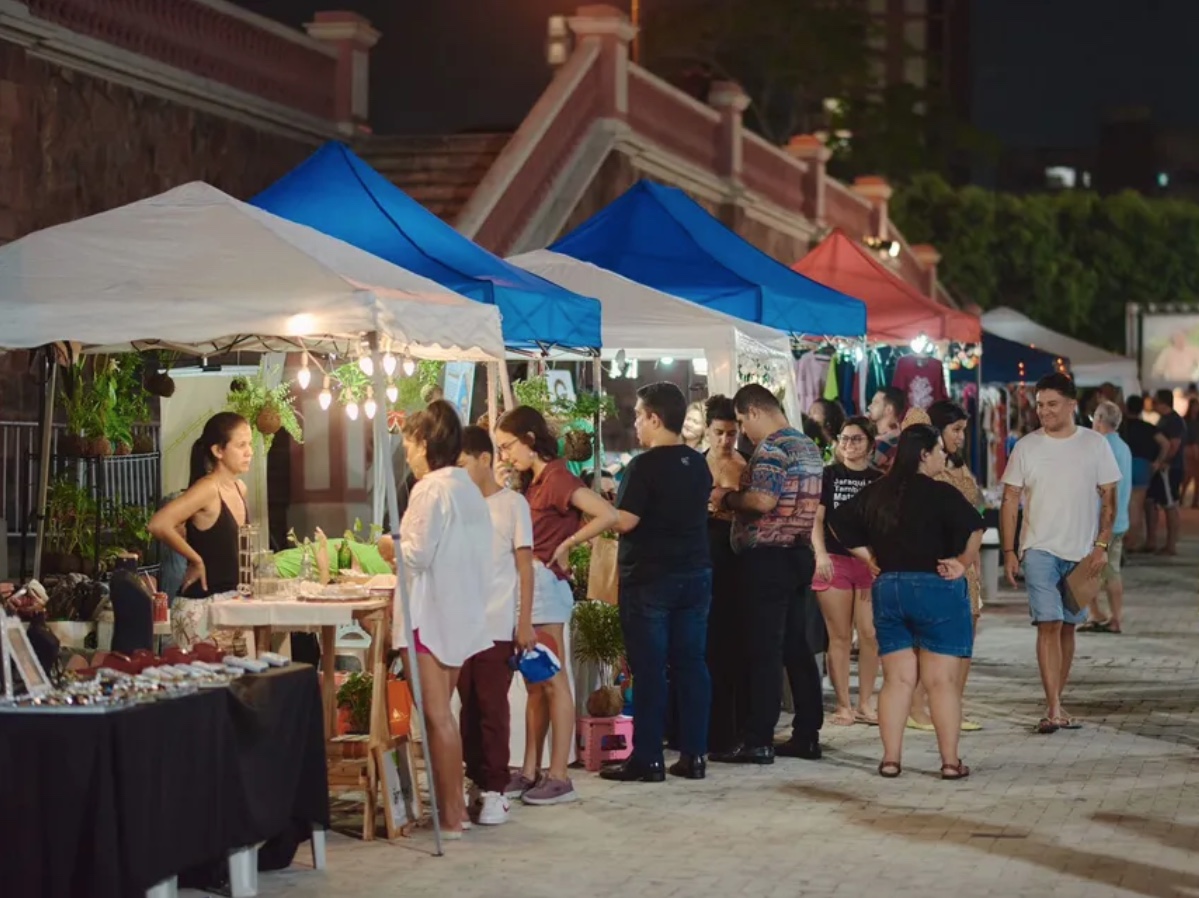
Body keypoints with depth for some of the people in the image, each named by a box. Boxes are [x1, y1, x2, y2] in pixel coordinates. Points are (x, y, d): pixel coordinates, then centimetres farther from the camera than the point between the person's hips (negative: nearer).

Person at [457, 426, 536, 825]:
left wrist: (525, 623, -7)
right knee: (468, 706, 6)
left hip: (497, 626, -5)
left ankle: (494, 789, 0)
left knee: (492, 707, -4)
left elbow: (525, 567, -2)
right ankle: (477, 782, 12)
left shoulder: (512, 504, -1)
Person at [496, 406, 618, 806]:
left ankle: (559, 777, -5)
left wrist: (566, 545, -16)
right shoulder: (533, 480, 16)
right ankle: (530, 772, 16)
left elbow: (608, 515, -23)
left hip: (544, 584, -10)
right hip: (527, 585, 10)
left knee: (552, 682, -7)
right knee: (535, 684, 11)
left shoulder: (556, 476, -12)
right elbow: (514, 531, 13)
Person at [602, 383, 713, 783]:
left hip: (649, 578, -7)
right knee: (691, 663, 8)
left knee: (649, 668, -2)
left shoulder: (645, 466, -14)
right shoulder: (699, 465, 8)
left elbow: (623, 521, -17)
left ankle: (647, 759, 0)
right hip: (695, 573, 7)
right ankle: (693, 755, 10)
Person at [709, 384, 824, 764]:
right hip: (800, 554, 9)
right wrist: (736, 500, 20)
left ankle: (759, 741, -7)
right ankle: (807, 734, 14)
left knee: (763, 651, -7)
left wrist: (727, 498, -9)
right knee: (797, 647, 12)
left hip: (768, 557, -9)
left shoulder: (772, 448, -14)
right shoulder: (808, 446, 16)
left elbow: (763, 500, -26)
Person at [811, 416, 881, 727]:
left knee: (869, 635, -2)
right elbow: (816, 519, 1)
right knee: (840, 637, 1)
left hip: (870, 562, 2)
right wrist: (820, 554, -12)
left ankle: (865, 704, 9)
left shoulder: (880, 480, 10)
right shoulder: (829, 475, 5)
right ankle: (843, 705, 6)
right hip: (834, 560, -2)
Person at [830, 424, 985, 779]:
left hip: (888, 588, 5)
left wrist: (873, 558, 11)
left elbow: (843, 522, 14)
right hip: (936, 589, -5)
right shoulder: (940, 493, -12)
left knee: (897, 679, 9)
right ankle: (950, 761, 0)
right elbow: (973, 527, -25)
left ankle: (891, 758, 7)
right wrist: (962, 563, -11)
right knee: (942, 681, -1)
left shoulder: (876, 493, 7)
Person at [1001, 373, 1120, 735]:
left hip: (1082, 552, 2)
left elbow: (1109, 498, 4)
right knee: (1049, 624, -12)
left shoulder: (1095, 444, 1)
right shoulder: (1027, 447, 0)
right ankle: (1053, 709, -15)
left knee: (1067, 626, 9)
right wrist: (1009, 551, -4)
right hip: (1040, 550, -2)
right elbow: (1010, 501, 2)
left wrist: (1102, 545, -5)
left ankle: (1056, 703, 19)